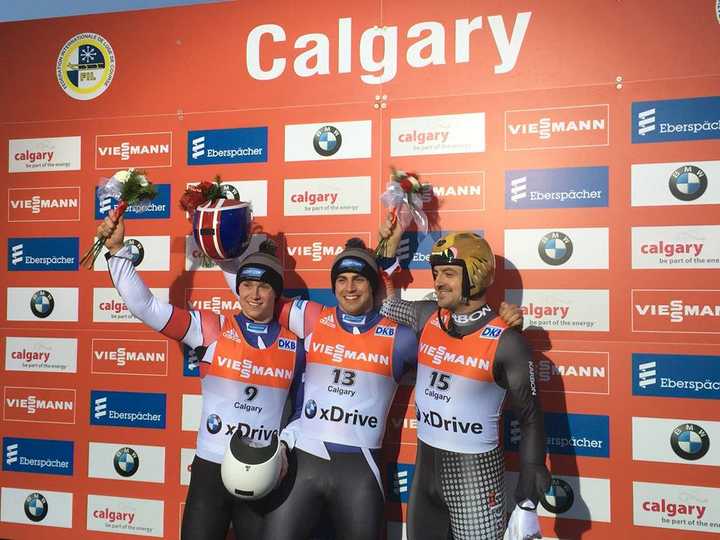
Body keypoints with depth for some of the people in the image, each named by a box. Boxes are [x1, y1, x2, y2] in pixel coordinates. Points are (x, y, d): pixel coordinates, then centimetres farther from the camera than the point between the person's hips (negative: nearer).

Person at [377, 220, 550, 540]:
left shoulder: (506, 342, -15)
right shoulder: (427, 317, -2)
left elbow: (530, 420, -9)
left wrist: (527, 502, -10)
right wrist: (391, 245, 5)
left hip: (475, 472, -5)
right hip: (425, 465, 5)